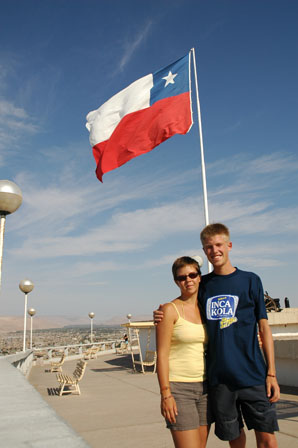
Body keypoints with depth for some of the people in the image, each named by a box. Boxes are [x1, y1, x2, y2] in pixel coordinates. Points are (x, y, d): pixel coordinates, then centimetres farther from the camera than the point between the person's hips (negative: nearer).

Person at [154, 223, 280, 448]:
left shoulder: (250, 280, 2)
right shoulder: (202, 285, 7)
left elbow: (264, 328, 3)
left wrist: (271, 373, -2)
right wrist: (163, 317, -2)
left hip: (253, 373, -2)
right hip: (219, 377, 2)